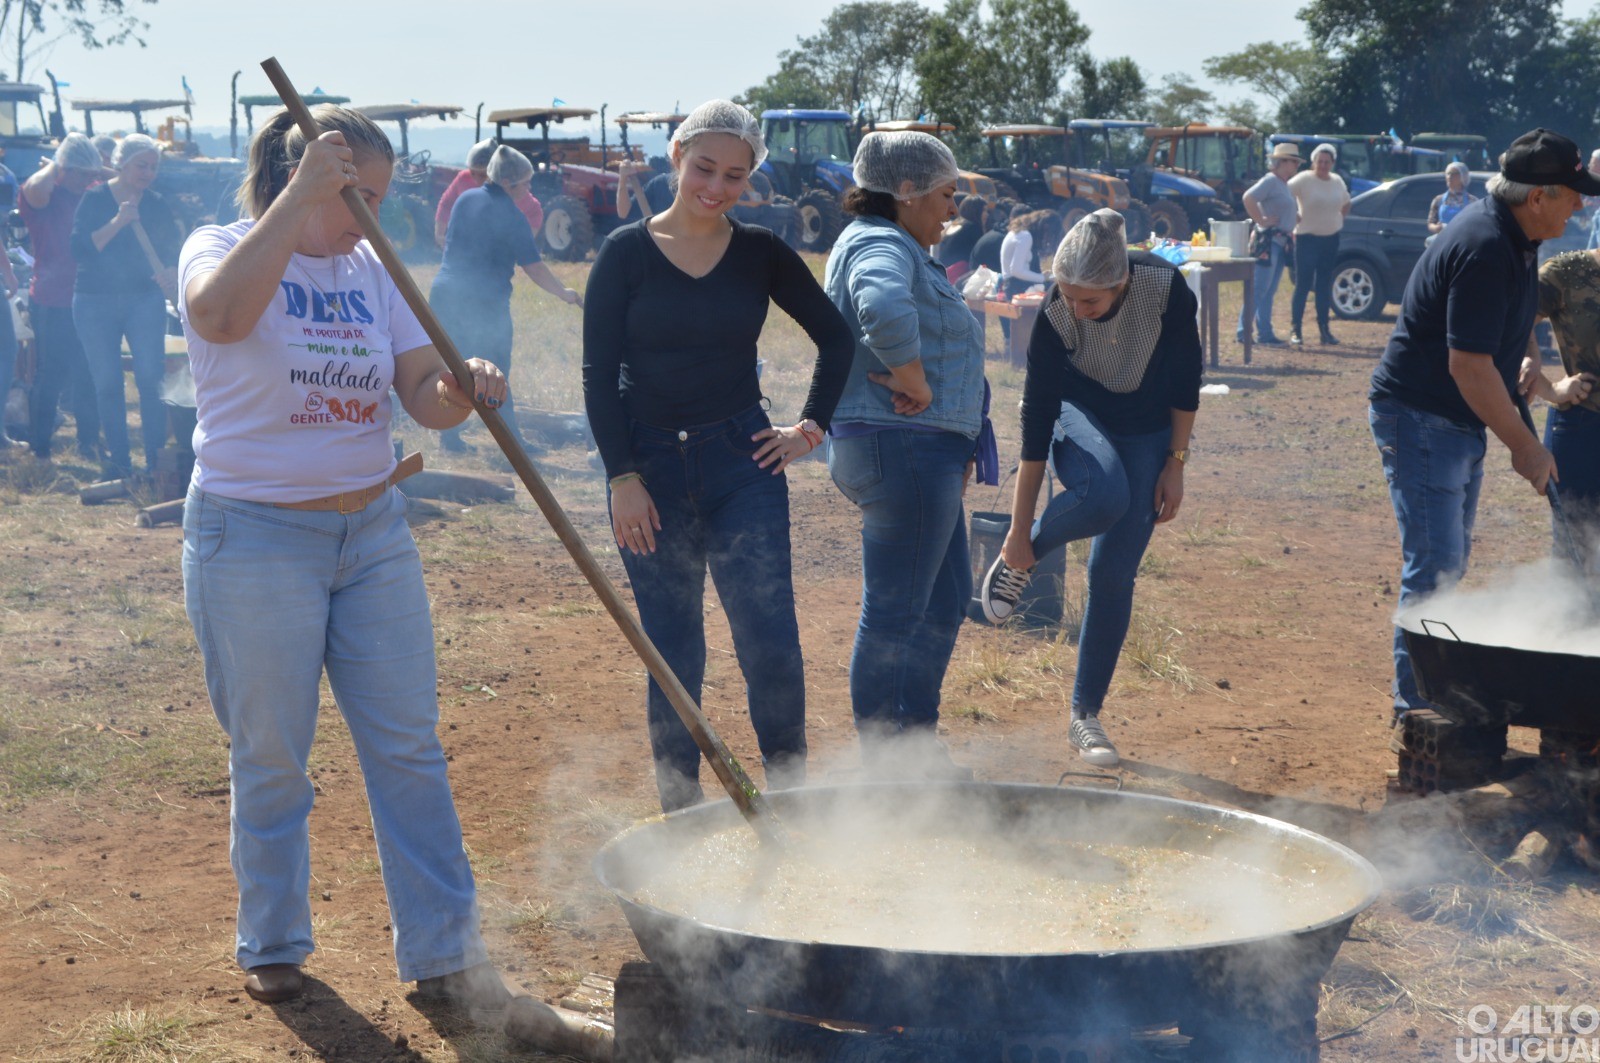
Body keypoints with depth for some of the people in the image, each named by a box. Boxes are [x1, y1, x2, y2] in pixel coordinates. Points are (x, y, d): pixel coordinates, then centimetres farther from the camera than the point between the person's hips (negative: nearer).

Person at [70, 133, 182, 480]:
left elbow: (174, 250, 5)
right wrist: (117, 222, -24)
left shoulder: (157, 204, 4)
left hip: (144, 299, 1)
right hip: (96, 303, -1)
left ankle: (156, 459, -4)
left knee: (151, 378, -10)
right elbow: (80, 249, -14)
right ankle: (118, 461, 11)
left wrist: (171, 273, -17)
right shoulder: (95, 200, -2)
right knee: (108, 385, 2)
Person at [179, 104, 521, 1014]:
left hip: (374, 530, 5)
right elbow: (220, 314, -32)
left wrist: (462, 391, -24)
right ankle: (274, 945, 26)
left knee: (410, 749, 5)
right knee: (271, 761, 7)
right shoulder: (223, 248, -7)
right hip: (255, 538, -4)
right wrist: (297, 199, -33)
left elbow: (423, 395, -1)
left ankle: (444, 951, 14)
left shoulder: (372, 269, 7)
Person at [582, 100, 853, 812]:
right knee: (672, 657, 5)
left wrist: (811, 425, 7)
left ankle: (789, 800, 6)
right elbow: (599, 374, -3)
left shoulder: (762, 255, 2)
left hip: (743, 463, 1)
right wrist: (622, 478, -9)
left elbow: (835, 339, 14)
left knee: (771, 645, -8)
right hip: (649, 466, -1)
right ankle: (680, 813, 17)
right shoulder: (626, 253, -2)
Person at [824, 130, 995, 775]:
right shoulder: (882, 246, -16)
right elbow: (885, 309, -40)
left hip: (921, 453, 11)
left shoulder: (892, 245, 20)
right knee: (895, 614, -3)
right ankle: (883, 765, 6)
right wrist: (914, 382, -25)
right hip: (903, 448, -11)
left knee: (945, 600, 18)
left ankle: (918, 748, 27)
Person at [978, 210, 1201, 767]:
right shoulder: (1054, 314, -28)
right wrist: (1020, 530, -21)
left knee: (1114, 573, -5)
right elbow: (1036, 419, -24)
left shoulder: (1166, 288, -27)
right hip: (1079, 416, -1)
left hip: (1147, 433, 2)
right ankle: (1019, 558, -5)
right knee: (1105, 496, -37)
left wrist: (1175, 461, -9)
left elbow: (1186, 379, -10)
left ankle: (1086, 717, 7)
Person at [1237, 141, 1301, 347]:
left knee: (1269, 292, 10)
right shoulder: (1270, 180, -11)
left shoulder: (1285, 184, 18)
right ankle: (1243, 331, -6)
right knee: (1259, 289, -9)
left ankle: (1265, 334, 12)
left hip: (1281, 243, 10)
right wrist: (1261, 220, -20)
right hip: (1268, 241, -10)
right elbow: (1249, 197, -25)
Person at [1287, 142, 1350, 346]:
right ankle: (1295, 329, -3)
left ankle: (1324, 330, 12)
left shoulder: (1337, 181, 9)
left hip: (1331, 238, 6)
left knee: (1324, 285, 8)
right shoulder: (1303, 179, -10)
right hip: (1307, 238, -6)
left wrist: (1337, 219, 11)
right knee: (1303, 285, -7)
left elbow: (1346, 203, 25)